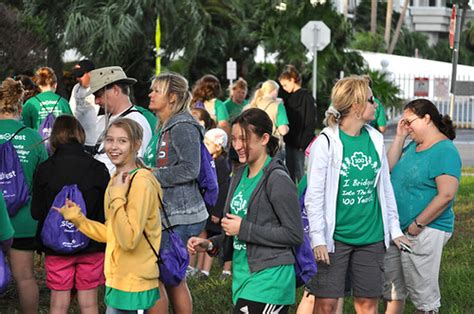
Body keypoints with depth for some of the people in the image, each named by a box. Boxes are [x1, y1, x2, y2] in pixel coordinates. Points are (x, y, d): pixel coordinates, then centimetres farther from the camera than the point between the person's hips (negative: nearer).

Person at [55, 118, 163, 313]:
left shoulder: (140, 182, -18)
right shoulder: (117, 180, 10)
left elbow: (129, 240, -24)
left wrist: (117, 196, -22)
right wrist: (76, 217, 10)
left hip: (133, 284, -9)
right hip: (119, 279, 9)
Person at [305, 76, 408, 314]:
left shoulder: (375, 140, 6)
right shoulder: (326, 143, -10)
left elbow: (385, 187, 14)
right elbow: (314, 197, -10)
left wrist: (394, 228, 14)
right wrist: (318, 238, -14)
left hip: (371, 236, 5)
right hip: (335, 238, -5)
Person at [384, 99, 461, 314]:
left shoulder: (445, 151, -16)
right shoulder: (414, 145, 11)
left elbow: (446, 195, -22)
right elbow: (390, 167, 10)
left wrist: (418, 224, -19)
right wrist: (399, 137, 4)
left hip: (425, 231, -9)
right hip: (398, 228, 9)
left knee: (423, 293, 0)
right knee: (391, 284, 17)